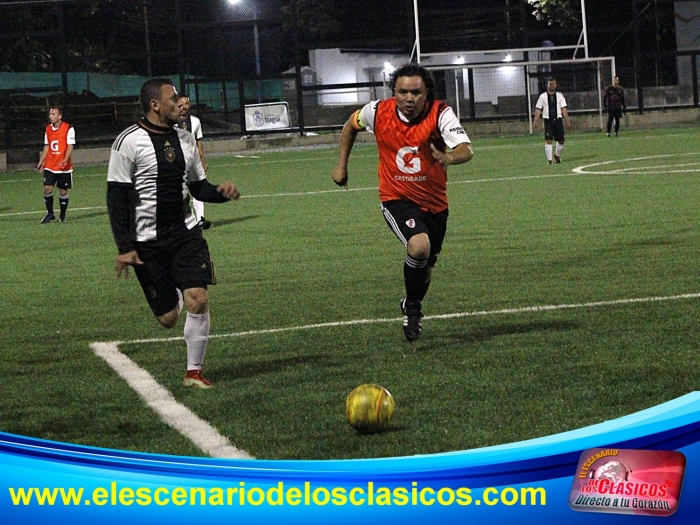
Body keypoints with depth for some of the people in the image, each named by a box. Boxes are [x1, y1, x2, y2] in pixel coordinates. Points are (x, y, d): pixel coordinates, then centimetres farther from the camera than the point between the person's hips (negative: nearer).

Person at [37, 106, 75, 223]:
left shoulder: (68, 129, -8)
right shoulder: (48, 129, 9)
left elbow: (70, 146, -12)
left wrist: (65, 160, -26)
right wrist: (41, 162, 10)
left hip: (64, 167, -4)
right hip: (49, 166, 4)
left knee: (63, 191, 2)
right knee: (47, 189, -4)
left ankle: (62, 215, 17)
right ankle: (50, 214, 9)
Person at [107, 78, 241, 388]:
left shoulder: (185, 139, 8)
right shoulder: (129, 142, -10)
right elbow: (117, 197, -9)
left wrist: (220, 192, -6)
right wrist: (124, 247, -14)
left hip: (186, 233, 4)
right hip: (147, 243, -4)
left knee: (198, 300, -15)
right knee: (168, 319, 0)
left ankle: (194, 372, 2)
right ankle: (174, 293, 39)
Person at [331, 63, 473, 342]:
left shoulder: (440, 114, -19)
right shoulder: (378, 112, -13)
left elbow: (466, 149, -34)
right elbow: (351, 125, 10)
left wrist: (450, 157, -57)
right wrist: (341, 166, 10)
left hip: (434, 201, 2)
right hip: (396, 198, -2)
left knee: (425, 268, 16)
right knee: (419, 246, -29)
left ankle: (411, 307, 48)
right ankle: (412, 306, -4)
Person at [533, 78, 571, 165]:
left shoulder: (559, 96, 6)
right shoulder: (543, 96, 3)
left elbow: (564, 109, 3)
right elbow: (538, 109, 3)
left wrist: (567, 121, -4)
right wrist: (535, 121, -6)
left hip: (558, 119, 2)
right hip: (548, 120, -2)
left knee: (561, 140, 5)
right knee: (548, 140, -9)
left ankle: (557, 154, 32)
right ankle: (549, 160, -5)